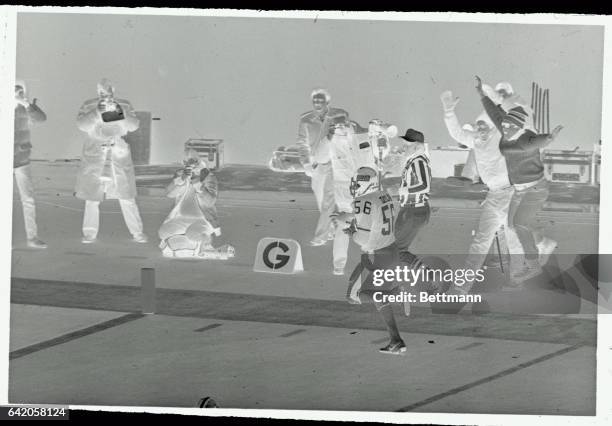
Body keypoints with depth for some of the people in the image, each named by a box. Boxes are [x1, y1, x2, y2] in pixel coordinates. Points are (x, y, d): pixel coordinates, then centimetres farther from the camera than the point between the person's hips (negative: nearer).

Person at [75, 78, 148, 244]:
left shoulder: (124, 105, 5)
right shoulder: (89, 106, 3)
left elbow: (133, 125, -4)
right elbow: (82, 125, -9)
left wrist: (119, 112, -19)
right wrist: (97, 112, -22)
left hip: (119, 155, 0)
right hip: (94, 155, 0)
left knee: (126, 196, -3)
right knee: (92, 196, 0)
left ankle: (137, 232, 5)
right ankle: (90, 233, 11)